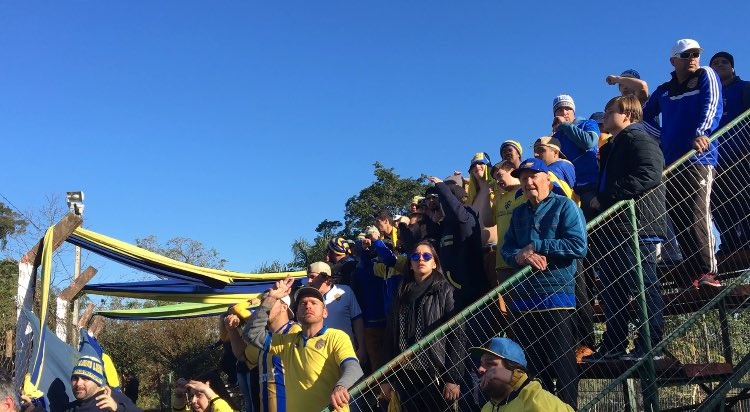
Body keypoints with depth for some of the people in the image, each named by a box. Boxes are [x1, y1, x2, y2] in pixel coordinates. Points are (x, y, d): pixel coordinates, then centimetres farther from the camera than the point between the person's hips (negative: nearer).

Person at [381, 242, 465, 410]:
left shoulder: (445, 290, -2)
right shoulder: (402, 292, 11)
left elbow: (456, 335, -8)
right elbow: (390, 334, 9)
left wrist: (453, 378, -15)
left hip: (436, 373, -4)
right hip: (406, 375, 4)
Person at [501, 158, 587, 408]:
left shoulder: (564, 206, -2)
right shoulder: (519, 213, 16)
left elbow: (578, 246, -14)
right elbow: (506, 250, 9)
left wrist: (535, 246, -11)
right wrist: (521, 256, -14)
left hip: (556, 296, -6)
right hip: (522, 297, 6)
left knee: (562, 366, -2)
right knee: (532, 367, 13)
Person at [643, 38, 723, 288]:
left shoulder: (706, 76, 7)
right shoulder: (664, 90, 19)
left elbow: (712, 105, -8)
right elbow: (646, 115, 31)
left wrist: (701, 133, -24)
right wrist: (663, 136, 14)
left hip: (699, 158, -6)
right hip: (670, 161, 6)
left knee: (697, 215, -18)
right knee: (679, 220, 2)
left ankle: (708, 272, -20)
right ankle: (695, 274, 5)